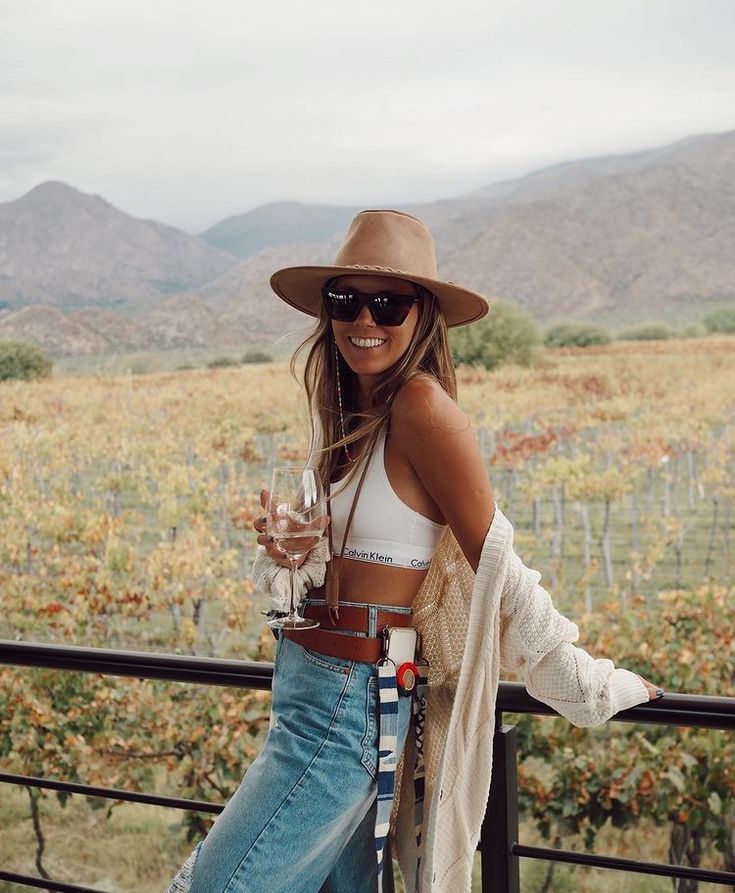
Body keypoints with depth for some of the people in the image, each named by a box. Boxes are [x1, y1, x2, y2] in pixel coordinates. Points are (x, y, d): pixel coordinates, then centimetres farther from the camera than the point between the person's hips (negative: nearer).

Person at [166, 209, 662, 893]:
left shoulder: (422, 404, -17)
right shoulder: (345, 411, 10)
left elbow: (493, 560, -11)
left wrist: (594, 686, -6)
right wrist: (282, 549, -5)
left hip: (348, 703, -8)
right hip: (317, 697, 8)